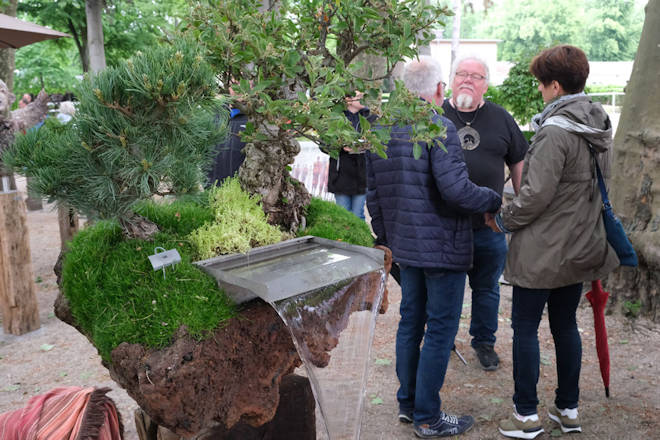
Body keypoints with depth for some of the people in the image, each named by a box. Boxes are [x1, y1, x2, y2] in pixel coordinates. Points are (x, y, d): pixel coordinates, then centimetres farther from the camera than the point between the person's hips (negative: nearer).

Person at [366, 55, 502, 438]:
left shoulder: (380, 130, 7)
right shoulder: (439, 128, -18)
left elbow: (373, 193, 12)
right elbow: (456, 188, -26)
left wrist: (384, 236, 22)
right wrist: (496, 200, -9)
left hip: (406, 246, 8)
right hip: (443, 247, -7)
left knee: (411, 321, 19)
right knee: (440, 329, 4)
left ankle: (407, 403, 31)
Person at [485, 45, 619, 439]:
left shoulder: (555, 132, -21)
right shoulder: (600, 126, 7)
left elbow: (537, 194, -22)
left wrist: (504, 221, -7)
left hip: (544, 250, -8)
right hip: (580, 246, 9)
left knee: (525, 327, 4)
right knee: (566, 324, 18)